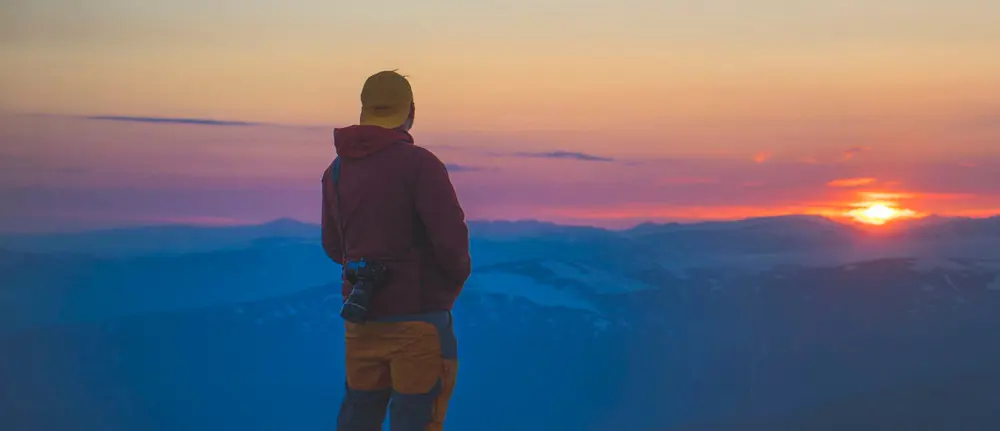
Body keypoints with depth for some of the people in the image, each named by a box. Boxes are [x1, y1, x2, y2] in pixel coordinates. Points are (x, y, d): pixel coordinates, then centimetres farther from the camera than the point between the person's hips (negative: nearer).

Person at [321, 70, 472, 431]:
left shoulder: (337, 170, 6)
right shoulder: (419, 164, -14)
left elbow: (334, 247, 12)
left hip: (361, 316, 6)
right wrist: (458, 274, 0)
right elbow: (451, 238, -19)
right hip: (417, 318, -6)